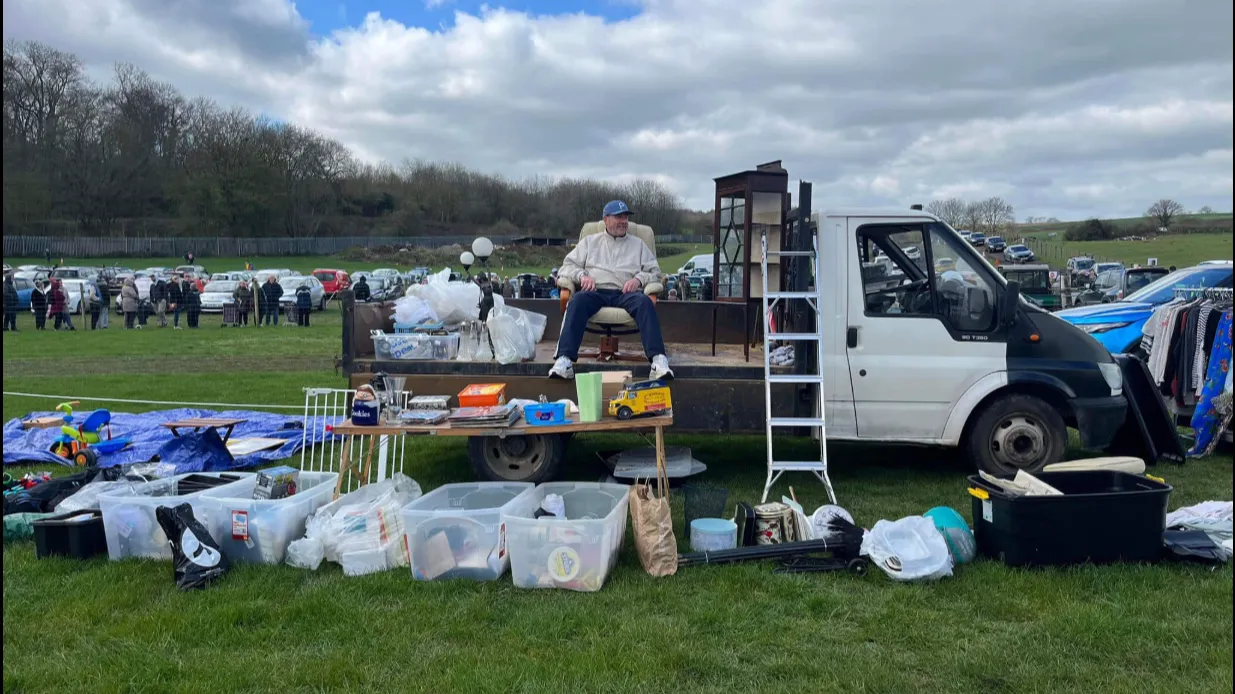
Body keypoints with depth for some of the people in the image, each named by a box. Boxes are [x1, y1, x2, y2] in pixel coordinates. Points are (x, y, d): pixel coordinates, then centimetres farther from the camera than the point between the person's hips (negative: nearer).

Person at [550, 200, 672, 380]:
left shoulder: (638, 244, 26)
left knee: (645, 302, -34)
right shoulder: (590, 242, 24)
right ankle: (564, 359, -46)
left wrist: (639, 279, -4)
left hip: (626, 294, 0)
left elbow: (654, 272, 18)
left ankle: (658, 359, -47)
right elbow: (566, 267, 18)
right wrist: (581, 275, -4)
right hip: (596, 292, 0)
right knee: (578, 300, -35)